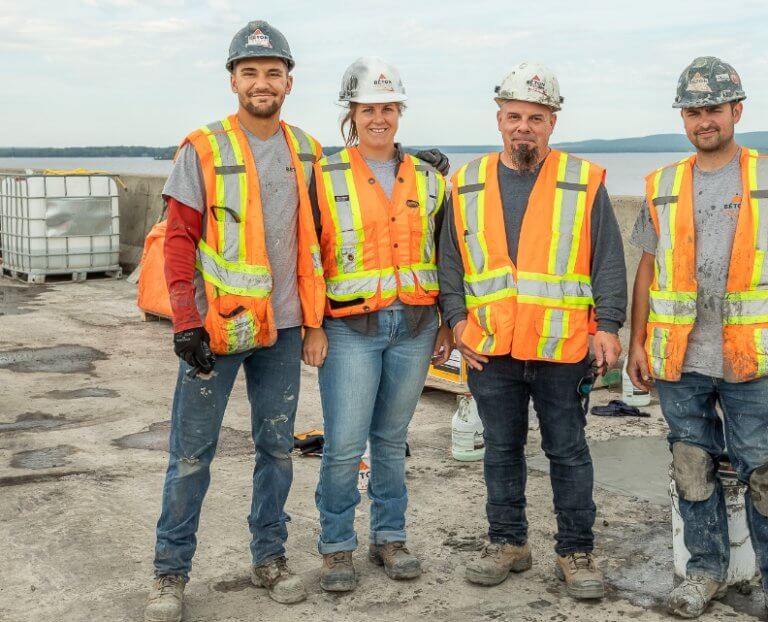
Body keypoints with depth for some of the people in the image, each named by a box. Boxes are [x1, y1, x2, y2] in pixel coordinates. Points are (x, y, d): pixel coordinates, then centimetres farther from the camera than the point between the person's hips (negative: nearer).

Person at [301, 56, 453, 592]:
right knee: (344, 445, -5)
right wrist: (312, 327, -7)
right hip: (350, 329, -3)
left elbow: (446, 257, 16)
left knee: (392, 440, 12)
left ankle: (390, 538, 26)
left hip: (414, 327, 3)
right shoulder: (325, 178, -1)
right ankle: (337, 547, 12)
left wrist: (447, 324, 12)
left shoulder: (428, 179, 11)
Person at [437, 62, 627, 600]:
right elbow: (450, 260, 10)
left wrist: (608, 324, -6)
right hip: (490, 350, 3)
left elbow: (608, 261, 0)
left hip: (562, 348, -2)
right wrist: (458, 319, 0)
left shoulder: (585, 183, 0)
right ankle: (508, 543, 28)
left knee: (568, 452, 7)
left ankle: (576, 552, 20)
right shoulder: (469, 184, 7)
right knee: (502, 450, 14)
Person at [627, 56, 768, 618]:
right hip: (679, 358, 3)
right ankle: (706, 570, 26)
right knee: (693, 469, 11)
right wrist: (637, 344, 6)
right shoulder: (662, 186, 9)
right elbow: (647, 269, 11)